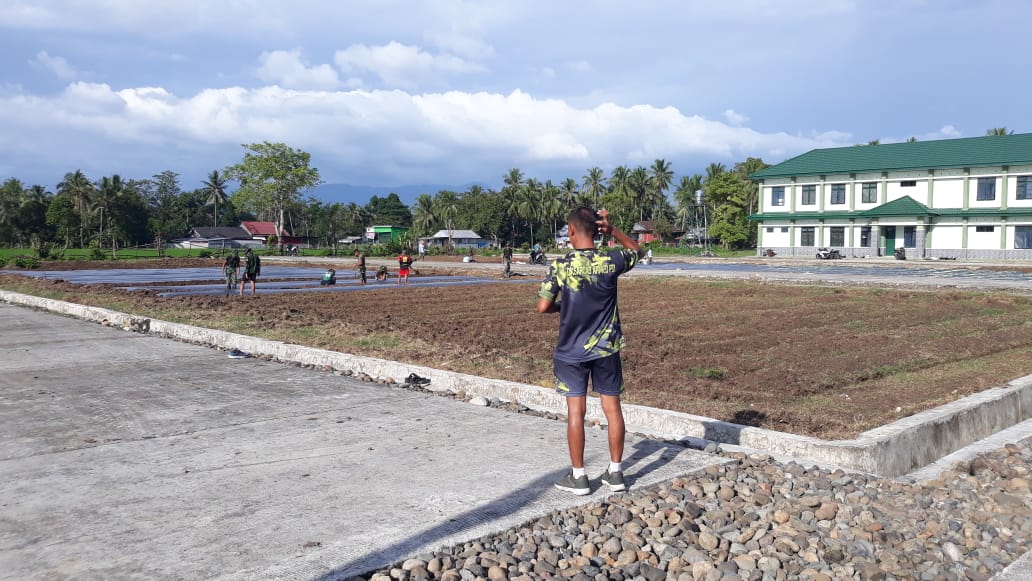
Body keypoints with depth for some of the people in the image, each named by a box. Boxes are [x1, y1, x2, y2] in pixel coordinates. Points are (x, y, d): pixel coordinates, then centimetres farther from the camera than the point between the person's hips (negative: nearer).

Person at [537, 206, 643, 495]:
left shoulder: (560, 265, -12)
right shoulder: (611, 261, -7)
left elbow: (543, 306, -11)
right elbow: (636, 250, 15)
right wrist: (612, 230, 3)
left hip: (572, 351, -2)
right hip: (607, 349, 2)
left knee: (576, 410, 4)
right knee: (613, 408, 11)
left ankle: (578, 477, 11)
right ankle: (615, 472, 20)